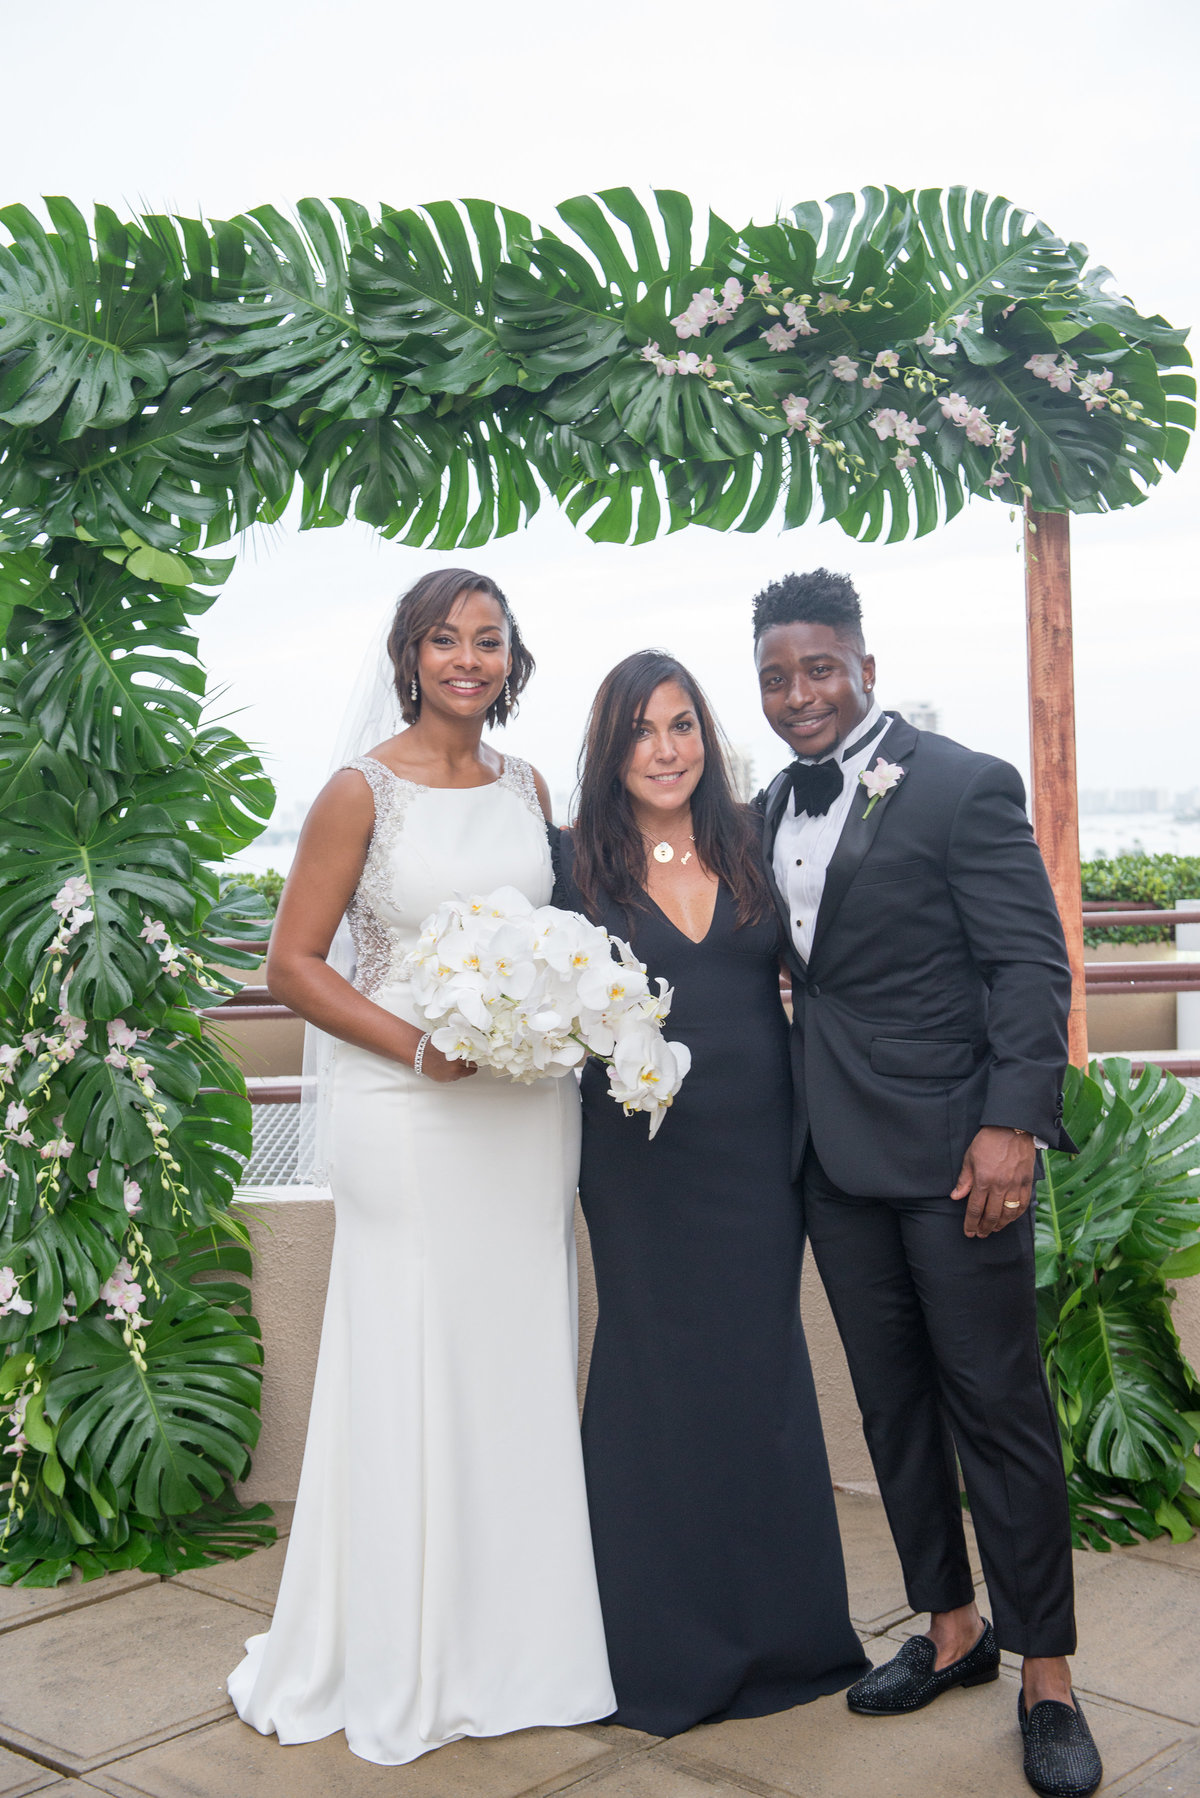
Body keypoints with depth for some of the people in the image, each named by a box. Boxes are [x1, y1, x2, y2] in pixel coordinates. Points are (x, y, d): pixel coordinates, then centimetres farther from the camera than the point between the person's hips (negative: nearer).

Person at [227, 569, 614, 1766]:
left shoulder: (528, 788, 9)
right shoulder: (362, 792, -5)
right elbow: (292, 963, -6)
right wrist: (418, 1046, -17)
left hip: (529, 1113, 5)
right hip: (407, 1116, -4)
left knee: (524, 1368, 11)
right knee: (411, 1376, 3)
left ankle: (522, 1643, 29)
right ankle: (402, 1662, 22)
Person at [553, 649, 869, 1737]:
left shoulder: (755, 845, 4)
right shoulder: (578, 865, -1)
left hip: (759, 1151, 2)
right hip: (642, 1162, -2)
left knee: (764, 1373, 11)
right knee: (659, 1379, 7)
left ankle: (781, 1632, 29)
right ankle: (667, 1645, 25)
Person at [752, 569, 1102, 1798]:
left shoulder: (962, 788, -9)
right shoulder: (771, 810, 11)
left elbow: (1032, 966, -12)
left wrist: (1011, 1124, -20)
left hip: (953, 1147, -6)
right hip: (838, 1156, 6)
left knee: (998, 1408, 2)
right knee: (894, 1407, 14)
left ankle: (1046, 1680, 17)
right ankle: (952, 1631, 31)